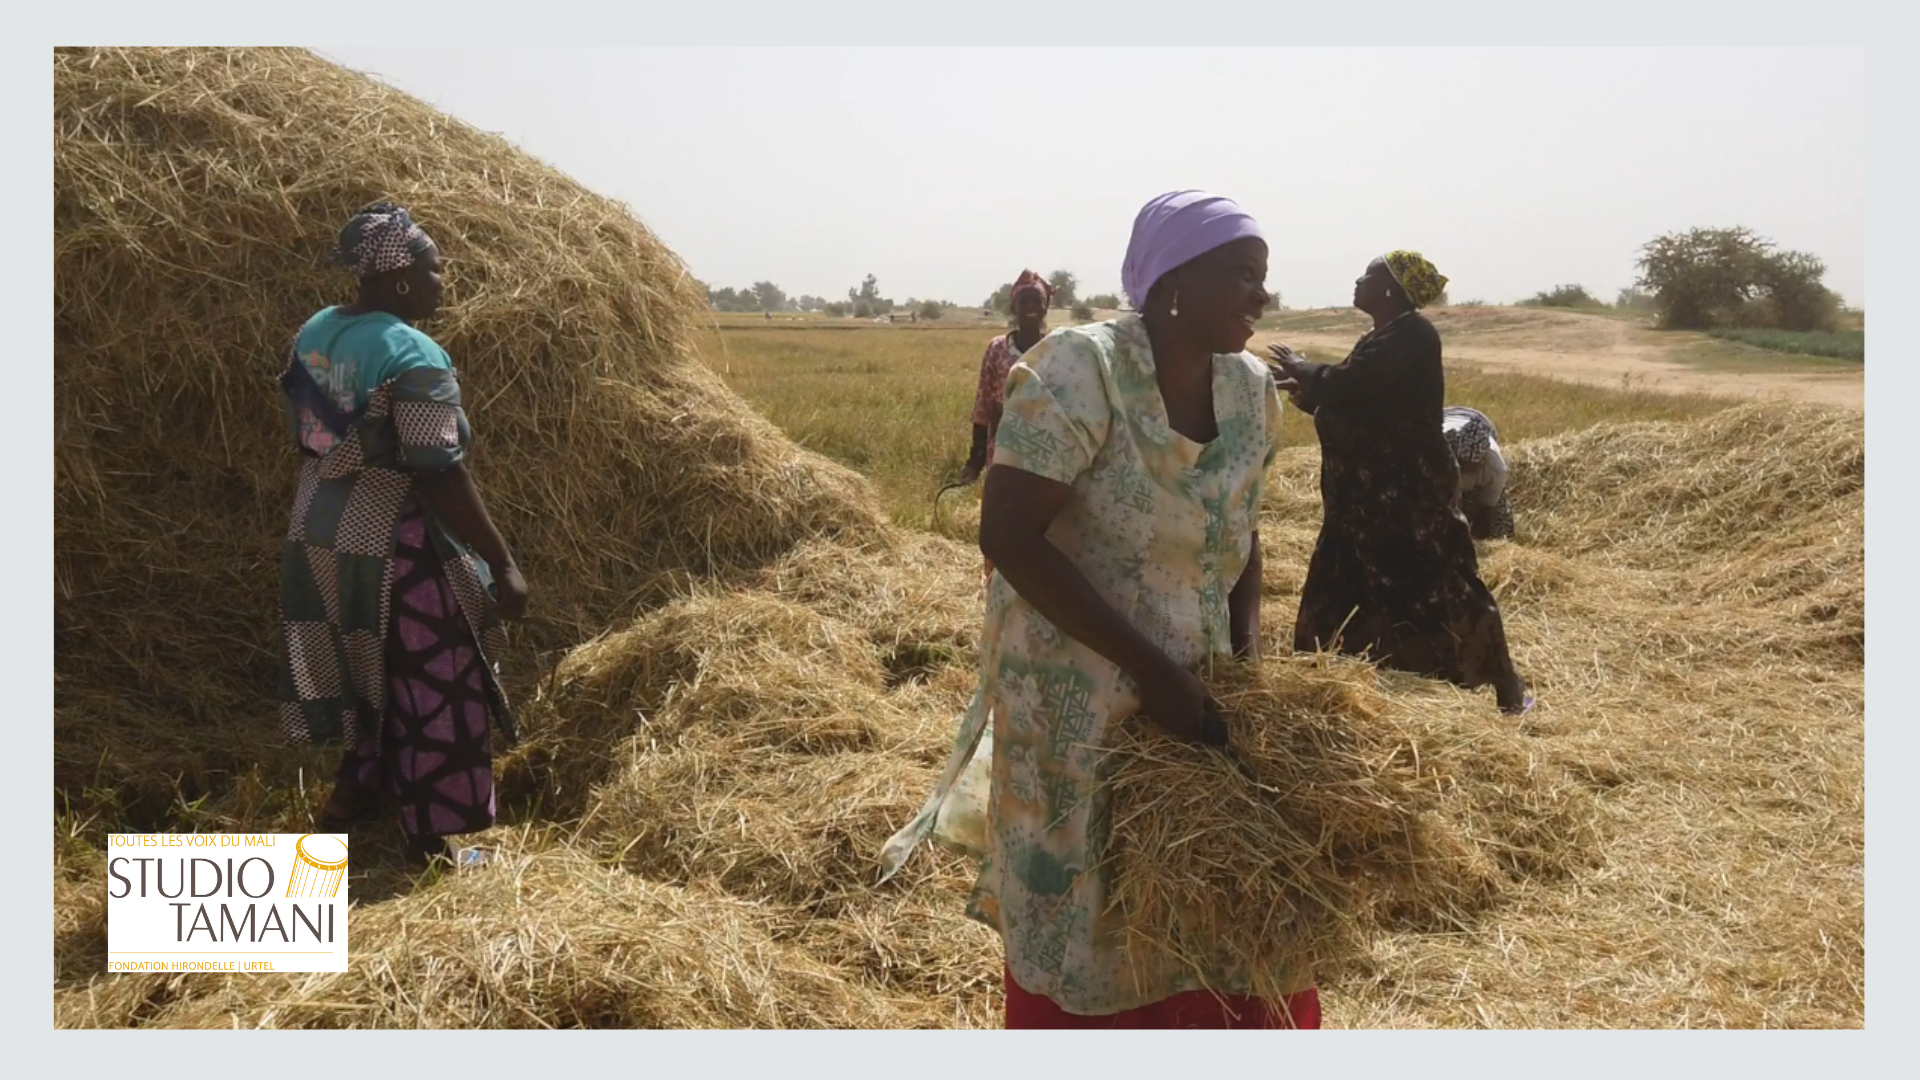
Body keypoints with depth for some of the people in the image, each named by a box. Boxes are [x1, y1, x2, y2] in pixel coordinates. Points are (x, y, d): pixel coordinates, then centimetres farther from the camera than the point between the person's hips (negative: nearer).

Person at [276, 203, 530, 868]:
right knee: (429, 692, 6)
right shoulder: (415, 358, -21)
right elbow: (440, 478, -24)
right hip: (392, 551, -8)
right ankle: (429, 847, 17)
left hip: (317, 538, 9)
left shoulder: (313, 333, 5)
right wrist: (502, 564, -18)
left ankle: (348, 801, 38)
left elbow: (306, 438, 14)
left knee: (369, 679, 25)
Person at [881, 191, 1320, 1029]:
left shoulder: (1252, 389, 0)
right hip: (1078, 707, -6)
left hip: (1202, 691, 7)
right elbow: (1008, 536, -25)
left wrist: (1246, 649, -2)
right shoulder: (1077, 372, -20)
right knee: (1085, 935, 9)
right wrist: (1150, 666, -25)